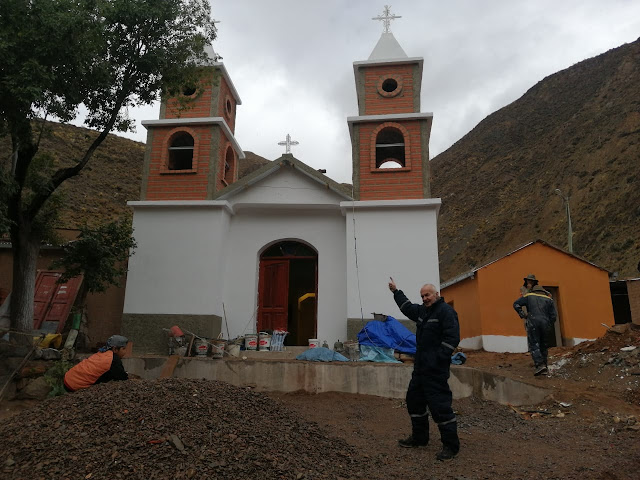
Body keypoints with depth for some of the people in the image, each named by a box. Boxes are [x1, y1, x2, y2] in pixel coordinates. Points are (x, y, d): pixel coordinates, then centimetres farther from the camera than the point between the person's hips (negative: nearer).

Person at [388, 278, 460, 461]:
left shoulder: (446, 311, -13)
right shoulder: (422, 311, 14)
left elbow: (452, 338, -20)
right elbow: (407, 307, 34)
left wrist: (438, 359, -23)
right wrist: (396, 291, 38)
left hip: (436, 370, -10)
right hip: (420, 367, 10)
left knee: (440, 404, -7)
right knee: (414, 400, 17)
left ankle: (451, 445, 6)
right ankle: (419, 437, 32)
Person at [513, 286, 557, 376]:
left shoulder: (529, 296, 17)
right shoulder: (548, 299, 20)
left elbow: (516, 304, 6)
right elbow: (553, 316, 10)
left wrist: (522, 315, 8)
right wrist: (549, 327, 18)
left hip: (532, 322, -3)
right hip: (544, 323, 3)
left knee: (534, 345, -2)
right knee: (543, 345, 14)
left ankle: (540, 364, -17)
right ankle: (544, 367, 15)